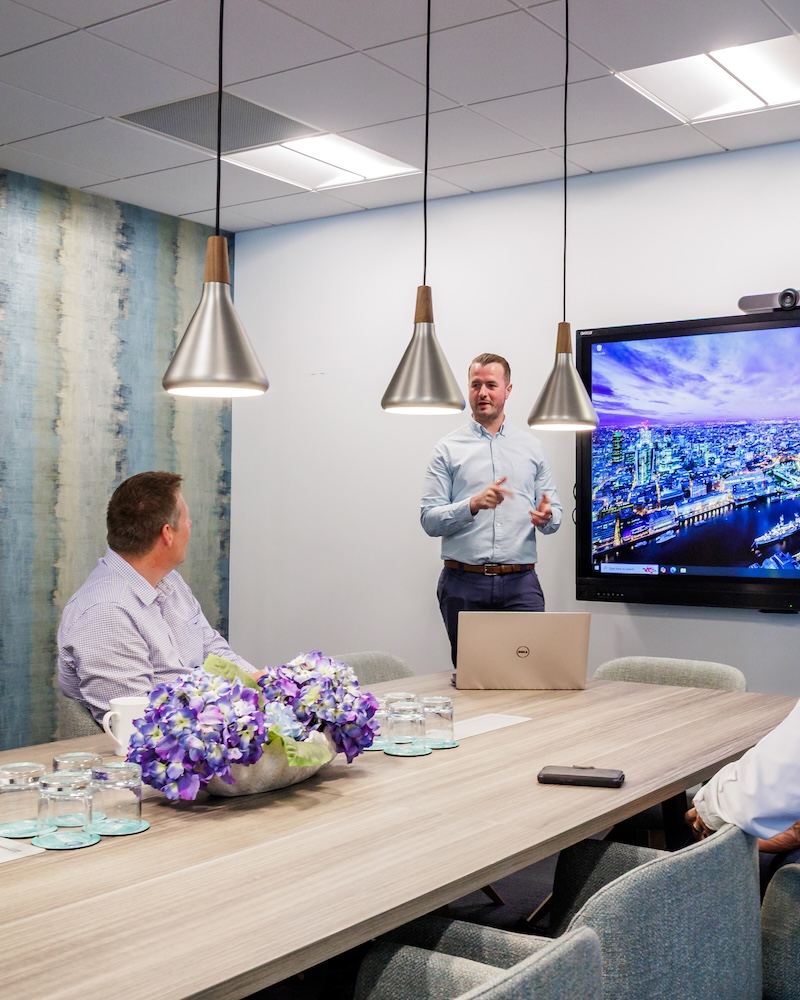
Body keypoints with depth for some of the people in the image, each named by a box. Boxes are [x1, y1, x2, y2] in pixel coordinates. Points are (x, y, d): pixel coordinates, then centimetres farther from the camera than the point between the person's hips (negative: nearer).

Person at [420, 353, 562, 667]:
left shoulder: (532, 447, 13)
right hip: (463, 583, -1)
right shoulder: (448, 449, 6)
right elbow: (429, 519, -1)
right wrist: (473, 504, -18)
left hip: (520, 582, 1)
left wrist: (546, 517, -12)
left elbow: (554, 512, 12)